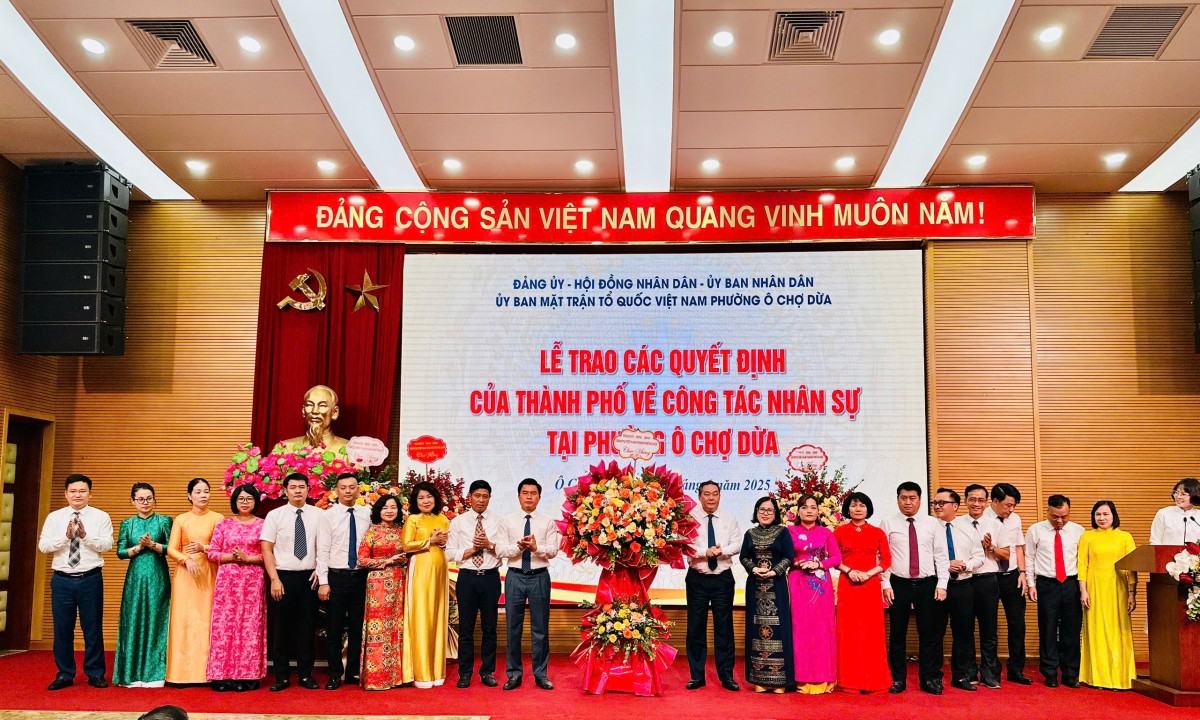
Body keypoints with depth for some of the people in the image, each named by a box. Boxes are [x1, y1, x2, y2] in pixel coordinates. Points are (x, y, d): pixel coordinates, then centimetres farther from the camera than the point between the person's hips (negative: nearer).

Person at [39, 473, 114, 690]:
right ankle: (64, 674, 18)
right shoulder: (54, 517, 7)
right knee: (62, 628, 6)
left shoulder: (101, 517, 2)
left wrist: (85, 536, -20)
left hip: (90, 579, -1)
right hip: (62, 580, 2)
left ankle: (95, 674, 14)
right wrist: (66, 536, -17)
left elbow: (107, 545, -8)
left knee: (93, 627, 4)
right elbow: (43, 545, -3)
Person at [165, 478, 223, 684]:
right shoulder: (181, 520, 8)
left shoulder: (217, 518, 4)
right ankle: (184, 672, 3)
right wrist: (186, 560, -14)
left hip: (209, 574, -1)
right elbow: (171, 549, 3)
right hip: (185, 574, 1)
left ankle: (207, 672, 3)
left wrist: (203, 548, -13)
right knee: (184, 619, -2)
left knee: (207, 619, -2)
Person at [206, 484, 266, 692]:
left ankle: (247, 675, 6)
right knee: (224, 626, -1)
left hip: (253, 581, -1)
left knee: (250, 627, -1)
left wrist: (247, 558, -13)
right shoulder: (223, 524, 9)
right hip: (227, 581, 1)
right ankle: (222, 676, 4)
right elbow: (212, 553, 5)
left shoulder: (263, 525, 4)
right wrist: (231, 556, -10)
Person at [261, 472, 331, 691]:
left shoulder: (317, 515, 1)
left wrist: (323, 579, -11)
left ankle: (305, 675, 17)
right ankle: (282, 677, 15)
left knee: (307, 627, 6)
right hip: (283, 576, -1)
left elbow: (323, 548, -3)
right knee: (282, 627, 5)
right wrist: (275, 579, -9)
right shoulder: (275, 515, 0)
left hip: (309, 577, 1)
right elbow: (266, 549, -2)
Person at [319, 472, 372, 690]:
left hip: (361, 576, 2)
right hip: (337, 576, -2)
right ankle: (335, 674, 13)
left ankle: (353, 672, 21)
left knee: (357, 627, 10)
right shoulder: (329, 515, -2)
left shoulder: (367, 513, 5)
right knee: (334, 629, 2)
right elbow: (323, 550, -4)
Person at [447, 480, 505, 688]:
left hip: (490, 577, 1)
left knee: (489, 626, 7)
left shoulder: (497, 521, 7)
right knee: (466, 627, 3)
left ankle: (487, 671, 17)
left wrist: (489, 545, -15)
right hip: (467, 577, -1)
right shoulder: (458, 522, 5)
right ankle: (465, 673, 13)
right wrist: (472, 549, -12)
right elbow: (450, 553, -1)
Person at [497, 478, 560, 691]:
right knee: (513, 627, 6)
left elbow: (553, 551, -6)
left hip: (539, 577, 0)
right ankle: (514, 674, 17)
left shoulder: (548, 523, 4)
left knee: (540, 628, 5)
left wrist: (536, 547, -24)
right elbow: (502, 550, -3)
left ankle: (541, 674, 16)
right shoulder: (508, 521, 6)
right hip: (515, 577, 0)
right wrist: (519, 547, -22)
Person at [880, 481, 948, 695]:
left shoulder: (932, 524, 6)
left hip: (927, 584, 1)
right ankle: (898, 679, 15)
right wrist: (885, 584, -6)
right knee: (897, 634, 5)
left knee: (928, 634, 5)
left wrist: (941, 584, -3)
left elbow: (941, 556, 5)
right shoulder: (888, 524, 2)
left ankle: (930, 679, 15)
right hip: (899, 584, -1)